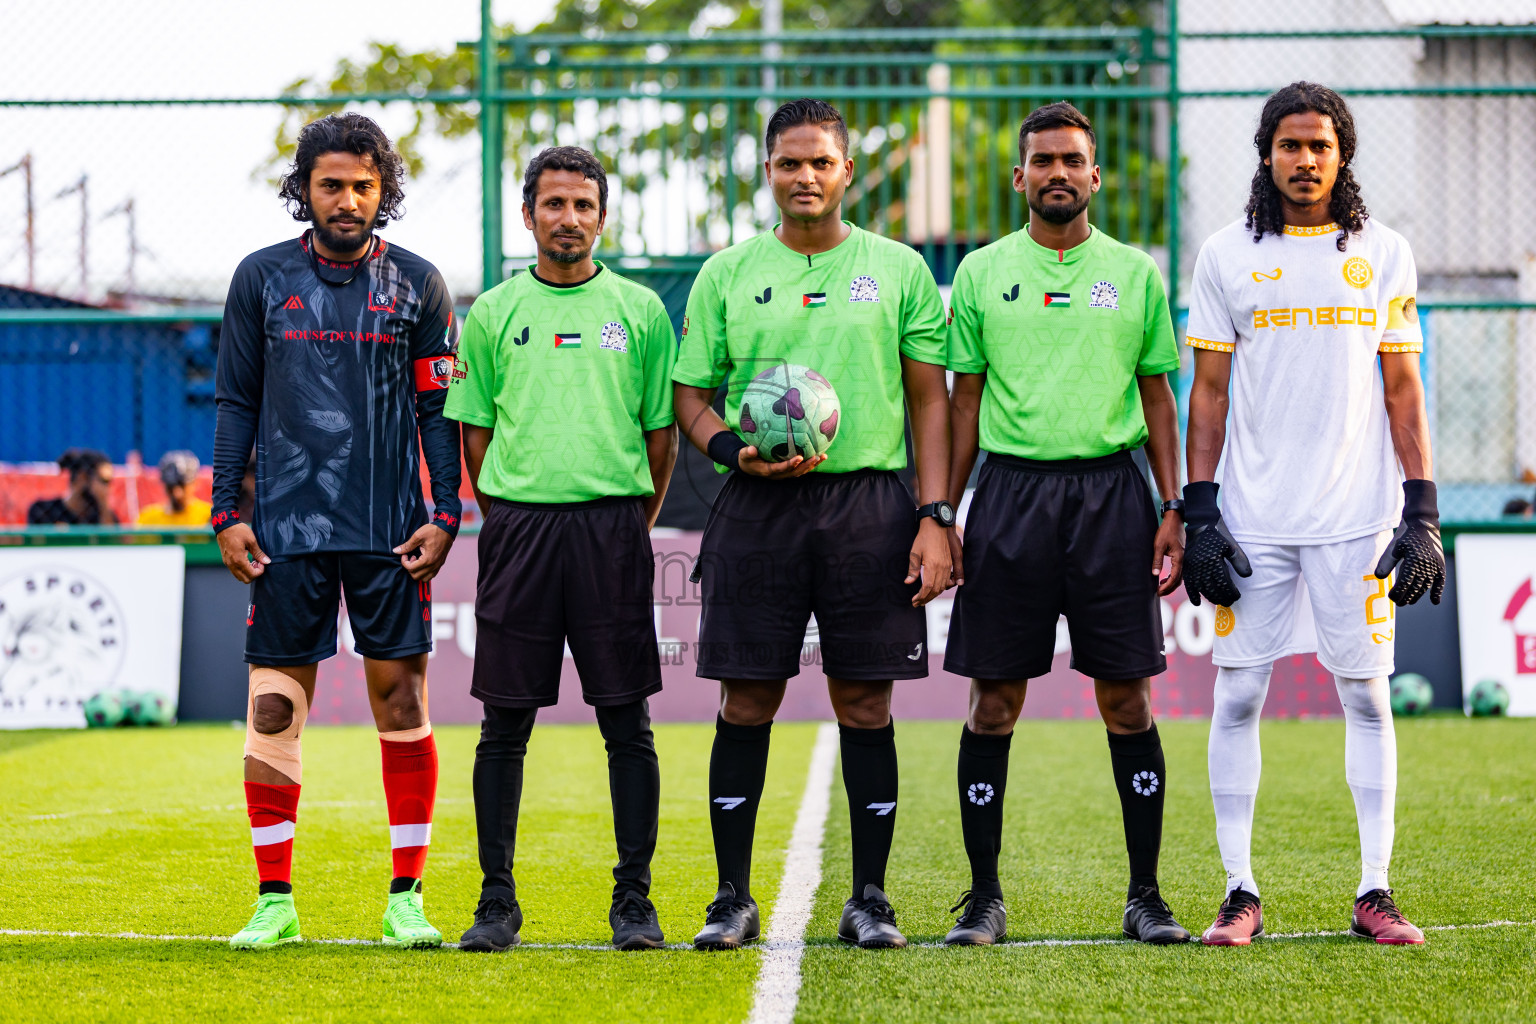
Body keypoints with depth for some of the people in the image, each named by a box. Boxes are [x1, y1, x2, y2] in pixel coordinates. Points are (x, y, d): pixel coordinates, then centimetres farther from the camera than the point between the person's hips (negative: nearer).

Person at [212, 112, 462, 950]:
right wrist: (225, 513, 2)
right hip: (287, 529, 0)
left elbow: (438, 409, 6)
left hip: (389, 532, 0)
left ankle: (407, 897, 8)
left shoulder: (417, 284, 6)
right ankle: (275, 900, 6)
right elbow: (236, 402, 9)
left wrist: (444, 516, -2)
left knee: (401, 701, 0)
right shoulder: (262, 279, 7)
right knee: (272, 708, -2)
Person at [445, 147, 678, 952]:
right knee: (505, 723, 2)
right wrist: (515, 523, 8)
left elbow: (662, 434, 10)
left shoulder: (639, 310, 7)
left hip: (613, 527, 0)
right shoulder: (493, 312, 8)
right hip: (518, 524, 1)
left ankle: (633, 899, 6)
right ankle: (497, 899, 8)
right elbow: (475, 435, 12)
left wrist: (627, 526, 8)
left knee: (626, 721, 0)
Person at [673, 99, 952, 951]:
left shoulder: (898, 269, 8)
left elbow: (929, 400, 8)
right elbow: (690, 395, 11)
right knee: (747, 699, 0)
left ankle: (869, 898, 9)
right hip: (756, 506, 0)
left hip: (870, 500, 0)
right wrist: (736, 452, -10)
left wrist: (935, 516, -1)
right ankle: (733, 896, 9)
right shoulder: (727, 273, 9)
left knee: (865, 702, 1)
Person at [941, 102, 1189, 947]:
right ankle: (984, 894, 9)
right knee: (993, 699, 0)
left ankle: (1145, 894, 7)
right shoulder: (982, 273, 8)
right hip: (1010, 489, 0)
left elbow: (1158, 398, 11)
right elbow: (964, 401, 10)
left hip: (1110, 491, 0)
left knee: (1126, 696, 0)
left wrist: (1172, 510, 2)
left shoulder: (1134, 273, 9)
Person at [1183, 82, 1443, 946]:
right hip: (1254, 516, 0)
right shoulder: (1227, 257, 5)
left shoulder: (1384, 255, 6)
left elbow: (1404, 389, 7)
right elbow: (1209, 391, 5)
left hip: (1357, 516, 0)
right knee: (1238, 695, -1)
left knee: (1368, 695, 1)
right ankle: (1241, 893, 5)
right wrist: (1198, 512, -2)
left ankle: (1376, 893, 7)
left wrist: (1423, 513, 1)